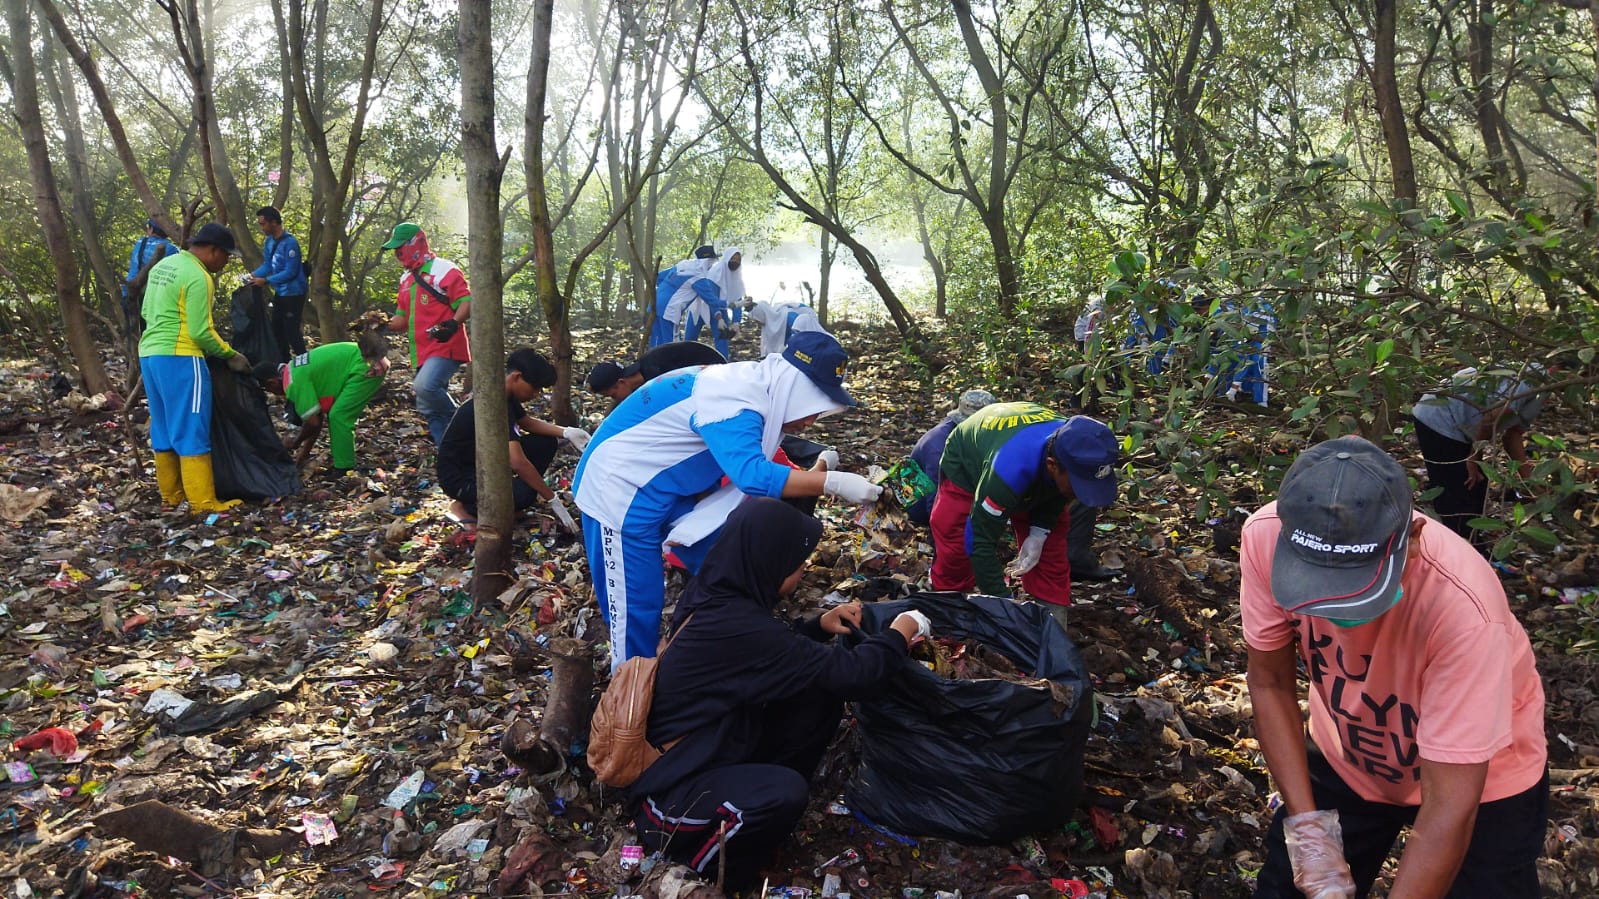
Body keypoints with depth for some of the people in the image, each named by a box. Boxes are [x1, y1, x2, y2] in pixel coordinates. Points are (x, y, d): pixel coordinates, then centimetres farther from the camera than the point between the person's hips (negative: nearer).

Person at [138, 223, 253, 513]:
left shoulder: (162, 266, 14)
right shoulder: (198, 277, -14)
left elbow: (147, 312, 21)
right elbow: (201, 332, -16)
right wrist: (230, 355, -6)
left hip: (149, 354, 9)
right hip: (179, 358, -9)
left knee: (163, 430, 13)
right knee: (192, 433, -6)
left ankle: (171, 496, 20)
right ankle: (202, 502, -5)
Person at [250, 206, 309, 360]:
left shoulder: (289, 243, -21)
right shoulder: (270, 241, 6)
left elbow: (290, 272, -23)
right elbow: (267, 266, 11)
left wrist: (266, 281, -22)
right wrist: (252, 276, -5)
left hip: (293, 293, -9)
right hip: (279, 293, 9)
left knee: (291, 331, -7)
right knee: (277, 330, 16)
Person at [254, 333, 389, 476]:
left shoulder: (295, 382, -15)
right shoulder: (294, 370, 15)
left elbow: (313, 422, -12)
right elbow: (317, 417, 20)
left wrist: (295, 443, 7)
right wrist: (305, 451, 24)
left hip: (368, 367, -10)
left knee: (338, 417, -10)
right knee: (334, 414, 15)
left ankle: (345, 472, -4)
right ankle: (342, 462, 23)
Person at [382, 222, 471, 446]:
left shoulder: (443, 270, -9)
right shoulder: (406, 280, 18)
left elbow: (467, 303, -15)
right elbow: (403, 318, 24)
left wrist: (453, 323, -33)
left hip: (445, 348, -9)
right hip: (422, 352, 9)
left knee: (425, 386, -32)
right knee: (429, 409, 9)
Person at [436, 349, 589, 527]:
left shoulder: (506, 394, -1)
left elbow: (528, 423, 18)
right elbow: (518, 462, -34)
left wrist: (566, 432, 0)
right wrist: (553, 500, -26)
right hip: (459, 476, -10)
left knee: (546, 443, 1)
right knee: (525, 494, -32)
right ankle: (464, 506, -7)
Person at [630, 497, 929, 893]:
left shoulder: (716, 598, -3)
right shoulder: (736, 624, -30)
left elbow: (773, 649, 18)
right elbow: (849, 673, -27)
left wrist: (818, 625, 1)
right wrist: (898, 635, -9)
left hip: (712, 742, 9)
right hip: (672, 782, -9)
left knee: (822, 695, -3)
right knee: (784, 793, -34)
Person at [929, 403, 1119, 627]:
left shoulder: (1078, 451, -32)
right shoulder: (1009, 469, -50)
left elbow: (1057, 494, -6)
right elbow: (980, 540, -40)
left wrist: (1039, 533, -20)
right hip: (966, 468, -4)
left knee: (1052, 554, -3)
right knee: (953, 558, -7)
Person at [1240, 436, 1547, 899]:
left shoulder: (1463, 606, -39)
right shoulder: (1267, 535, -30)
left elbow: (1450, 808, -32)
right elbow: (1271, 684, -14)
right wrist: (1306, 823, -18)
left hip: (1479, 778, -2)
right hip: (1345, 757, 3)